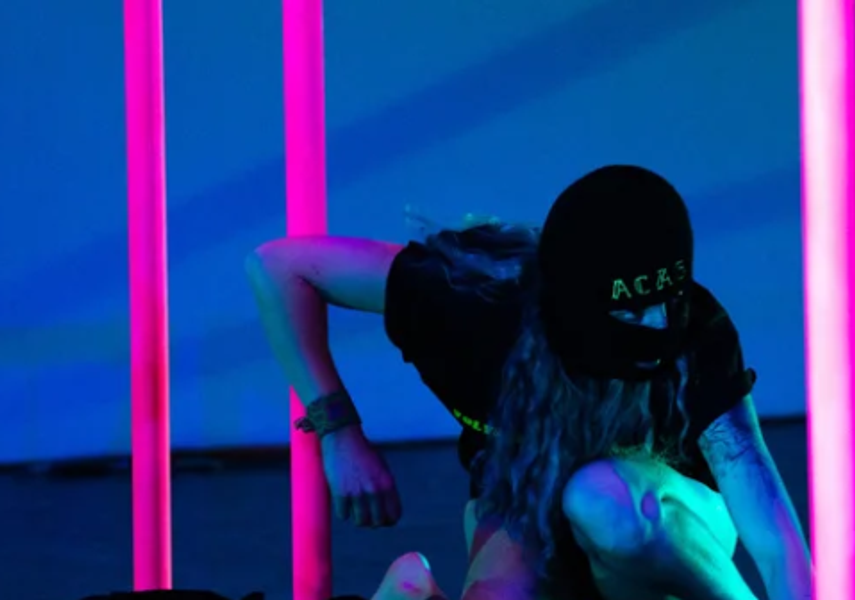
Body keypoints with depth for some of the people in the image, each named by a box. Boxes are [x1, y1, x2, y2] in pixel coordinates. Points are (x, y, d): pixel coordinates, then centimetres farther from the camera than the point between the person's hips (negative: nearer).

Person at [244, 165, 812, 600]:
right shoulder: (480, 296, -29)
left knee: (602, 497, -38)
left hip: (667, 530, -1)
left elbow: (777, 539, -39)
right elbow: (278, 266, -22)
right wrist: (340, 436, -24)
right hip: (522, 510, 1)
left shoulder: (697, 340, -32)